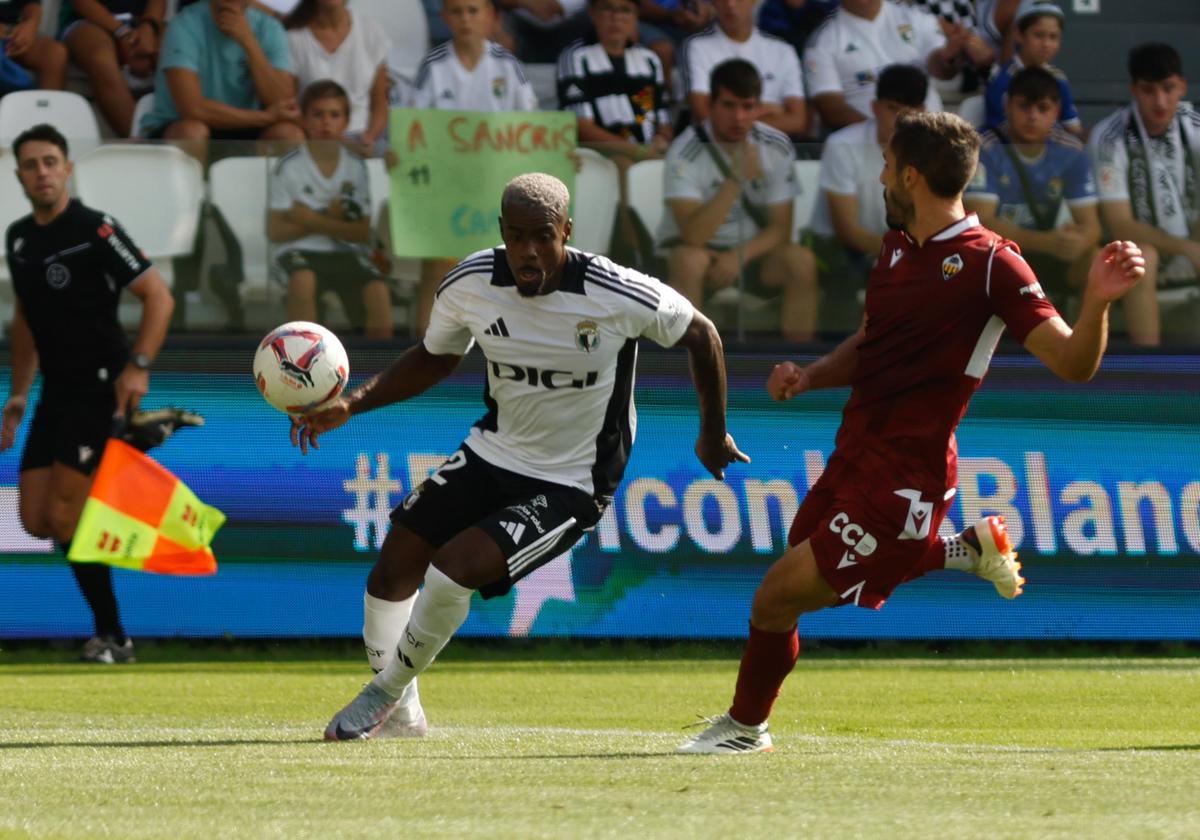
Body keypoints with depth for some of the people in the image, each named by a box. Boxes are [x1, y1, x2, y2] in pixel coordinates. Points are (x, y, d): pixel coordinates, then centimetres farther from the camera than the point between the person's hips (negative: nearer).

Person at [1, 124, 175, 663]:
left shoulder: (94, 231, -13)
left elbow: (158, 296, -14)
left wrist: (138, 366, -23)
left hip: (101, 390, -8)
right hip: (56, 396, 8)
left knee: (64, 517, -13)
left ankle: (112, 637, -3)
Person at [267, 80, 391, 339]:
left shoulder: (356, 166, 4)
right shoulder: (289, 167, -2)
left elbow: (365, 232, 0)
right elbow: (274, 231, -4)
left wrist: (316, 223, -12)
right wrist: (329, 222, -11)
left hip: (345, 252, 2)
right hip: (300, 251, -2)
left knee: (378, 292, -28)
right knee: (303, 280, -37)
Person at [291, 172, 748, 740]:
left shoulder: (619, 296, -25)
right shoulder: (470, 283, -11)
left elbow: (700, 335, -6)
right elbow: (435, 357, 9)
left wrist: (713, 435, 5)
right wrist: (350, 406, -3)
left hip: (571, 487, -5)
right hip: (491, 454, 5)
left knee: (454, 567, -22)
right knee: (394, 565, 1)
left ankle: (386, 692, 4)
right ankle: (401, 714, 24)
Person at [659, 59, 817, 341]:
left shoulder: (777, 147, -5)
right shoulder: (685, 153, -19)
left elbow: (780, 228, -5)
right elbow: (694, 236, -29)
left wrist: (740, 256, -24)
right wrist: (737, 179, -37)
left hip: (753, 252, 3)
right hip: (700, 250, -3)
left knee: (801, 261, -25)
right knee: (689, 261, -36)